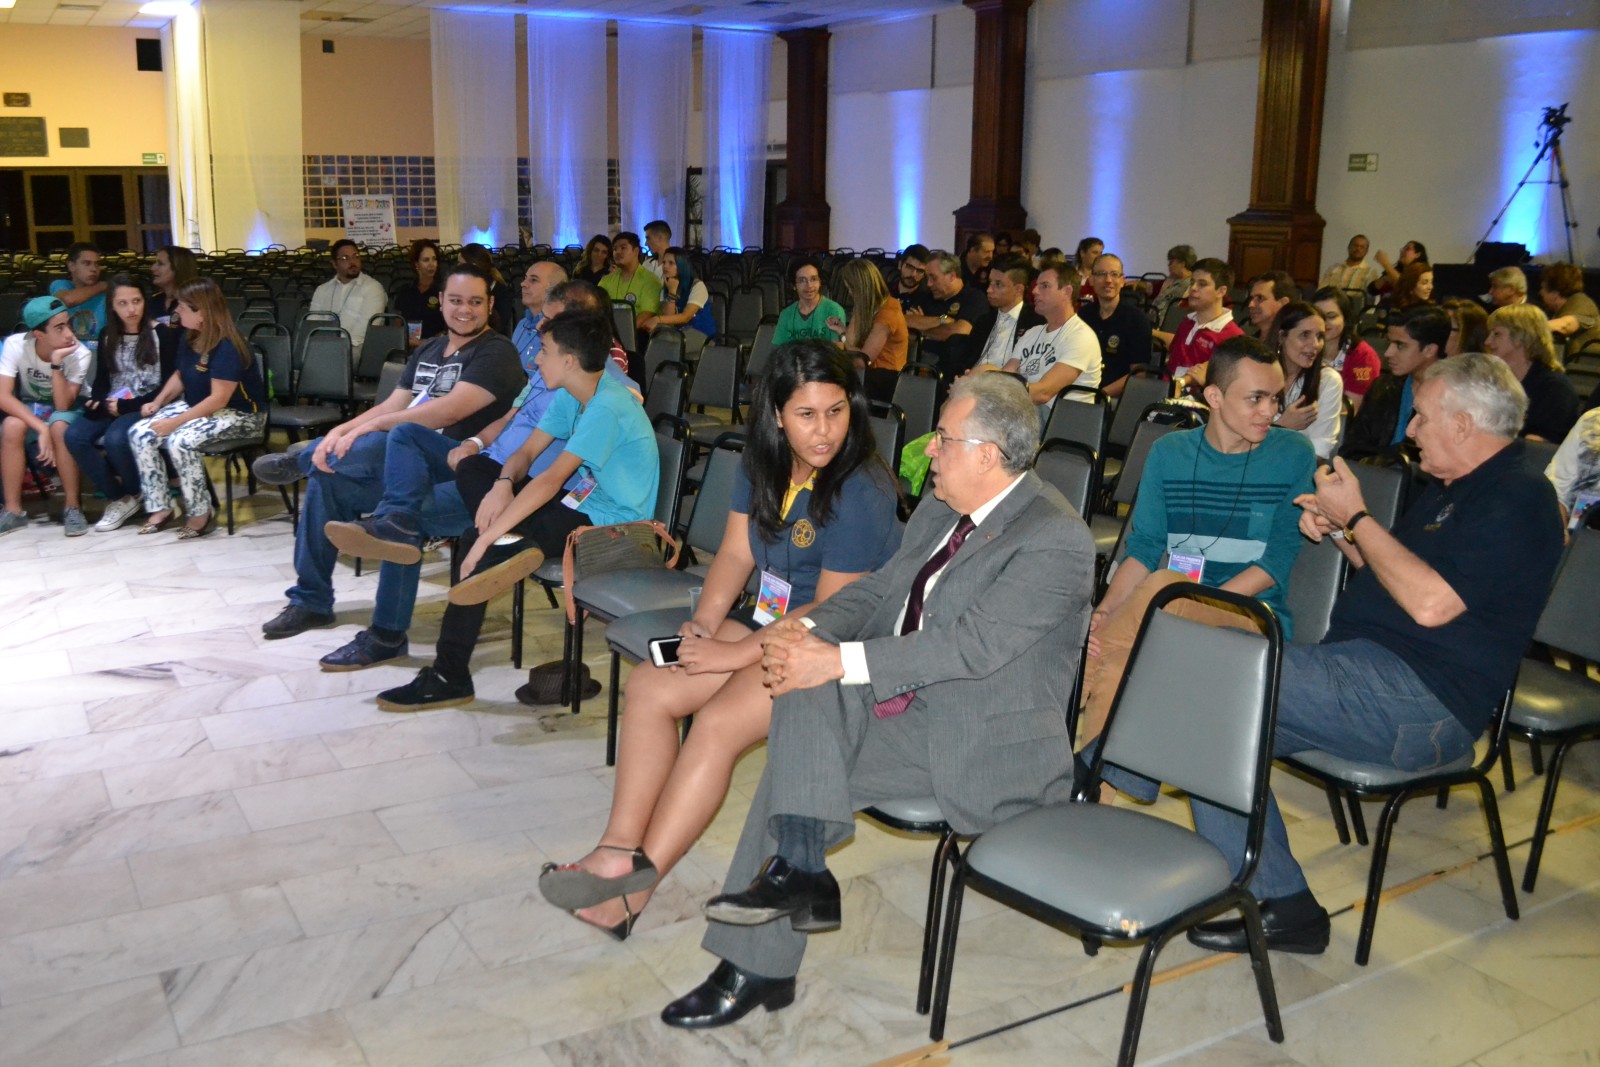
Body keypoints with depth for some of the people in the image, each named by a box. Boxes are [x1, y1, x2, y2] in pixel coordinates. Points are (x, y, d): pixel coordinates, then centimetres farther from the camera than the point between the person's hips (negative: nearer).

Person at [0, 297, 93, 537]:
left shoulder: (80, 354, -22)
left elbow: (63, 405, -26)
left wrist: (56, 364, -37)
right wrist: (41, 428, -37)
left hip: (65, 410, -1)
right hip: (27, 408, 1)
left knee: (59, 428, -36)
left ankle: (73, 507, -23)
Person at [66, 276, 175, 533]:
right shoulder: (107, 335, 12)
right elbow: (102, 378, 16)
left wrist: (127, 406, -15)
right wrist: (97, 403, -7)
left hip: (147, 407, -5)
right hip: (113, 406, 5)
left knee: (115, 438, -34)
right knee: (75, 436, -23)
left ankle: (138, 495, -5)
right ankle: (119, 498, -8)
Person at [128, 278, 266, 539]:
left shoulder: (227, 347, -24)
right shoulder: (189, 338, 3)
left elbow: (219, 399, -27)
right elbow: (180, 375, 18)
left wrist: (175, 422, -26)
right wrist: (158, 402, 1)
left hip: (239, 415, -9)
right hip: (197, 406, 9)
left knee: (180, 441, -33)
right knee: (140, 433, -9)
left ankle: (201, 515, -15)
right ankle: (160, 508, -2)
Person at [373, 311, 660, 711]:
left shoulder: (608, 408, -23)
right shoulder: (571, 395, 7)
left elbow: (551, 481, -27)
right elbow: (527, 452, 8)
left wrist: (487, 538, -28)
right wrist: (502, 484, -16)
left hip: (609, 525, -9)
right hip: (581, 501, 9)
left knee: (477, 542, -19)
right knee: (472, 468, 5)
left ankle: (450, 678, -11)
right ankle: (513, 546, -19)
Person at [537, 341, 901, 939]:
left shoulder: (861, 494, -20)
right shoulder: (762, 465, 4)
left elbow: (832, 609, -20)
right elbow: (736, 554, 7)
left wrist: (736, 654, -20)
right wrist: (703, 622, -12)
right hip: (768, 621, 9)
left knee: (718, 724, -25)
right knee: (649, 686, -7)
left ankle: (640, 881, -14)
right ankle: (619, 848, -9)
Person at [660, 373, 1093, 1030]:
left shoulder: (1055, 541, -16)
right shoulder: (939, 510, 10)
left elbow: (975, 645, -24)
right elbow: (878, 589, 13)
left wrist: (840, 661, -26)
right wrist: (808, 631, -8)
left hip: (983, 750, -7)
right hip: (902, 703, 7)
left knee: (796, 767, -21)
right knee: (808, 691, -20)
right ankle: (798, 865, -17)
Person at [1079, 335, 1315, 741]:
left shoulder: (1294, 454, 3)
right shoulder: (1168, 453, 9)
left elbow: (1278, 559, -4)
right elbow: (1143, 548, 5)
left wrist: (1197, 607, -19)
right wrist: (1105, 611, -16)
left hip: (1254, 616, -2)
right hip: (1176, 610, 2)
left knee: (1164, 586, -34)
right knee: (1115, 666, -34)